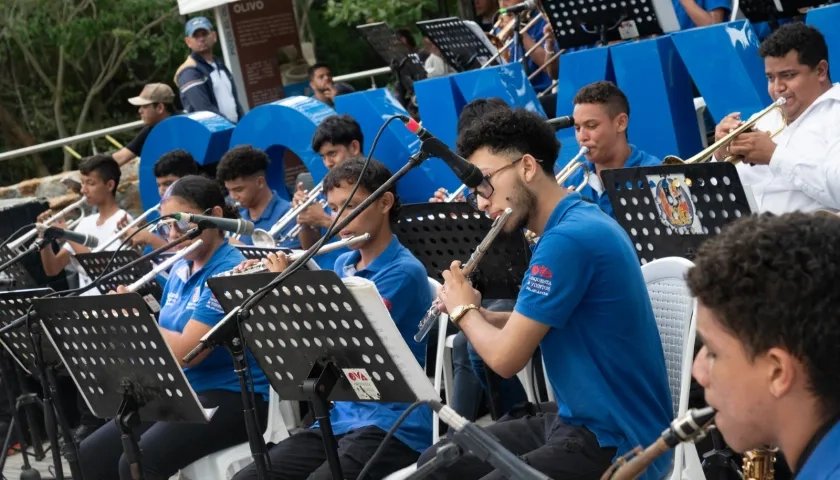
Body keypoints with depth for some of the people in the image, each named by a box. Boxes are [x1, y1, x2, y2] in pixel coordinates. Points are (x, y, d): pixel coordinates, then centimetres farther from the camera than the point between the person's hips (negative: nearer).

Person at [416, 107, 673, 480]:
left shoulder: (568, 239, -22)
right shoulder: (571, 225, 10)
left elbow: (506, 357, -20)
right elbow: (527, 327, 22)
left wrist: (463, 309, -1)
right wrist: (477, 313, 7)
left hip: (615, 444, -10)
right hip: (579, 421, 10)